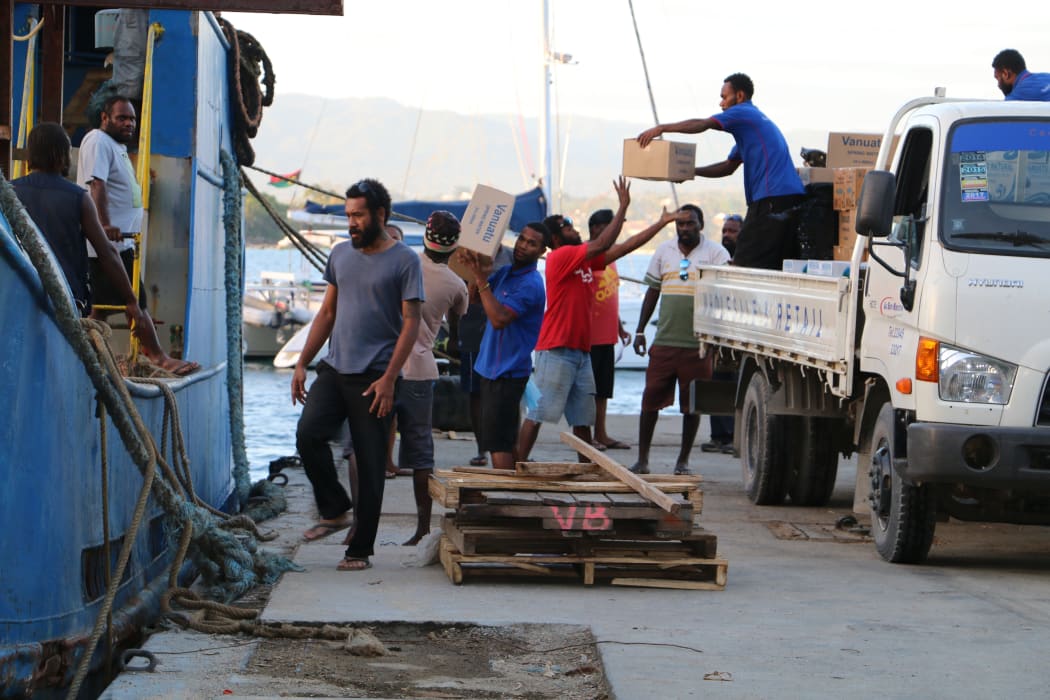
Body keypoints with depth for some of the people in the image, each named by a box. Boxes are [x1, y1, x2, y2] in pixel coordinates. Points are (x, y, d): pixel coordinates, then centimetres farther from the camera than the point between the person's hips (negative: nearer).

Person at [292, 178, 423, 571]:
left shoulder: (404, 261, -4)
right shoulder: (341, 256, 13)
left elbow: (410, 323, -7)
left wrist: (388, 380, -15)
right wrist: (302, 363, 11)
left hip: (374, 378, -5)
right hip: (334, 369, 5)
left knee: (370, 463, -1)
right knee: (308, 435, -15)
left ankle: (360, 549, 7)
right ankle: (335, 511, 6)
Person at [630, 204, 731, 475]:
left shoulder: (715, 252, 0)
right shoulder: (664, 251, 12)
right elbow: (652, 291, 18)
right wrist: (640, 330, 14)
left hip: (697, 344, -3)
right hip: (664, 341, 3)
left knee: (692, 406, 4)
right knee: (650, 401, 1)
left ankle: (683, 460, 15)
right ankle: (642, 460, 9)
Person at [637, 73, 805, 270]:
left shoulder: (743, 113, -1)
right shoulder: (755, 119, 29)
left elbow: (702, 125, -13)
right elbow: (729, 167, 32)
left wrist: (661, 128, -9)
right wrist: (690, 171, 25)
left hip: (772, 197, -10)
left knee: (745, 264, -10)